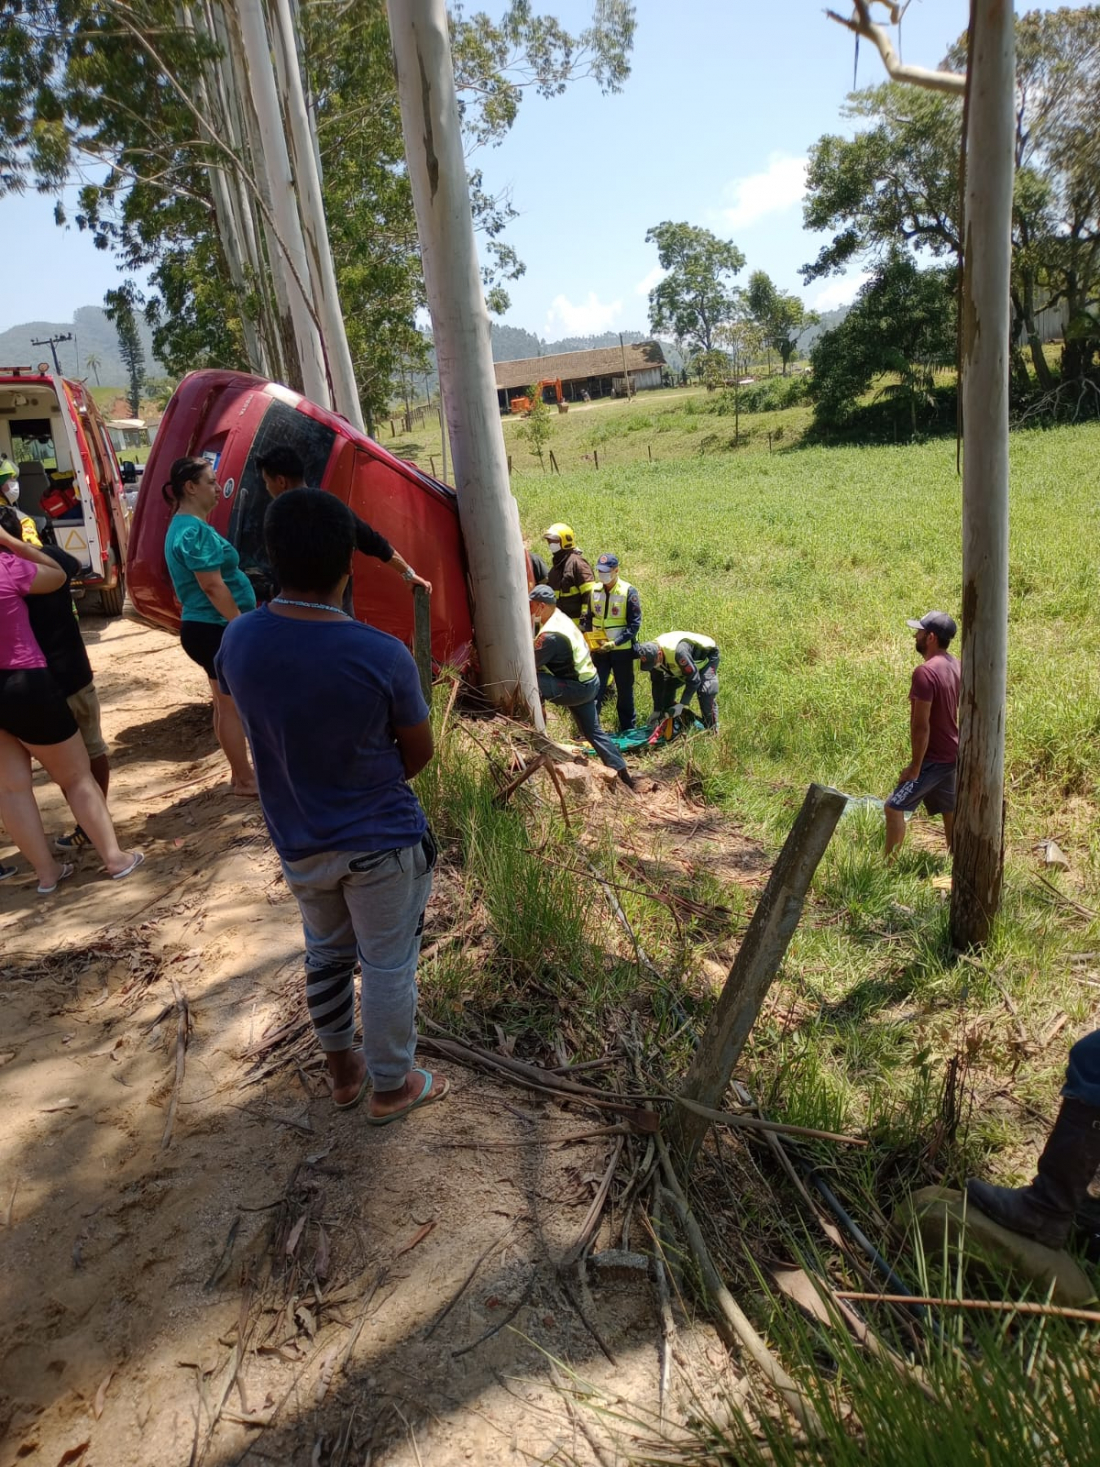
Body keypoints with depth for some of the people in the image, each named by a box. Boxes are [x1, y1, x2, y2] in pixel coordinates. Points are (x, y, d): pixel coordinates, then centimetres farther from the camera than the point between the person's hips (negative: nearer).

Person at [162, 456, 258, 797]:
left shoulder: (185, 525, 14)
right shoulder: (194, 531, -19)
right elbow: (213, 587, -23)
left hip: (210, 627, 11)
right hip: (215, 629, -11)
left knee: (228, 704, 17)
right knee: (232, 706, -2)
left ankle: (241, 772, 27)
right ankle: (244, 780, 8)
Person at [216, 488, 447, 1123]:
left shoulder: (238, 640, -13)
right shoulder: (383, 655, -25)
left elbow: (257, 731, 4)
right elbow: (419, 753, -10)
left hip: (298, 842, 5)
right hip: (383, 841, -4)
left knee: (326, 954, 25)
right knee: (388, 966, 15)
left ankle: (344, 1069, 45)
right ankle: (391, 1087, 34)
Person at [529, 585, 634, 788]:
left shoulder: (551, 635, -25)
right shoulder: (558, 617, 6)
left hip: (578, 687, -10)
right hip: (587, 682, 10)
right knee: (593, 731, 17)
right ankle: (622, 774, 21)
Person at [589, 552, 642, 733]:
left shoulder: (628, 592, -11)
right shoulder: (595, 591, 3)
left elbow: (635, 624, -13)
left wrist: (615, 643, -21)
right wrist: (590, 640, -2)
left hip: (622, 650, -3)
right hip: (599, 650, 3)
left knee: (625, 691, 10)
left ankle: (627, 730, 23)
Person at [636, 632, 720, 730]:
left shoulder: (677, 652, -45)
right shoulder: (651, 654, -21)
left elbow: (694, 680, -37)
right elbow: (657, 683, -9)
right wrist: (656, 711, -9)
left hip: (706, 656, -7)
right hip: (685, 664, 8)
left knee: (705, 692, -24)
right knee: (667, 687, 1)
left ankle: (712, 731, -15)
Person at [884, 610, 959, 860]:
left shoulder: (925, 672, -24)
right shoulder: (955, 666, 5)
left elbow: (921, 726, -24)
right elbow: (956, 712, 13)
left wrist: (915, 766, -17)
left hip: (933, 758, -9)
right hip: (952, 754, 9)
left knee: (894, 807, -3)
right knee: (950, 811, 17)